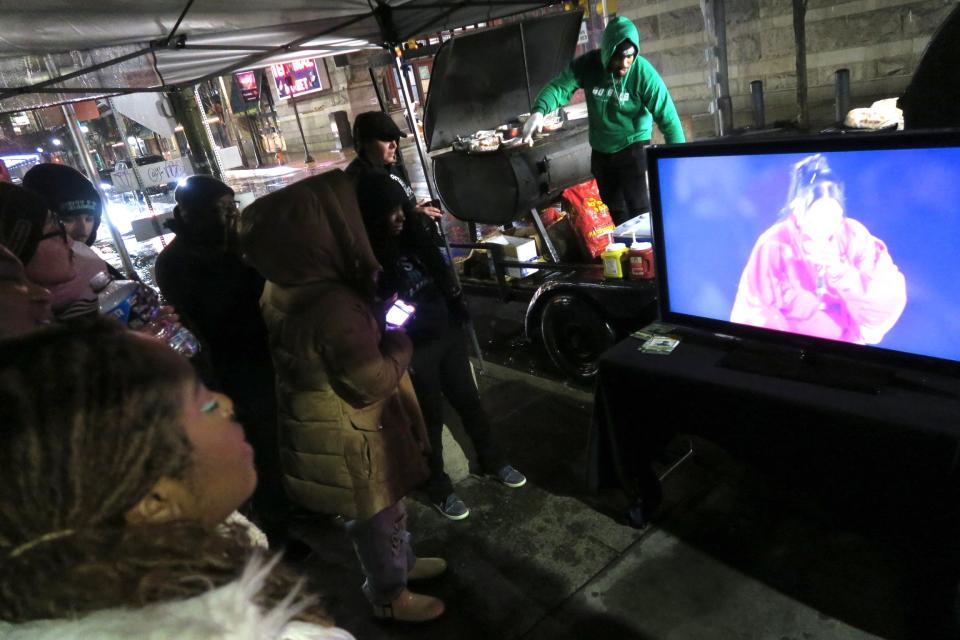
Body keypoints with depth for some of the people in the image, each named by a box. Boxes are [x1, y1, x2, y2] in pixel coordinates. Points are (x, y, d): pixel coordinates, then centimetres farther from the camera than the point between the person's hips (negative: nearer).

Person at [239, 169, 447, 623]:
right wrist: (399, 341, -11)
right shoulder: (334, 306, -34)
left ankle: (402, 561, 51)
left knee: (384, 502, 28)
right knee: (374, 515, 16)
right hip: (346, 434, -8)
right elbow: (374, 383, -27)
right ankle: (389, 595, 40)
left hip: (317, 421, 8)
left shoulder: (281, 291, -6)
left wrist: (376, 328, 0)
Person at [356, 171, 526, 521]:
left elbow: (443, 277, 13)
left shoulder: (412, 235, 3)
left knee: (469, 401, 18)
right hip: (414, 350, -6)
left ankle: (492, 460, 38)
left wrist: (460, 316, 12)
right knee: (431, 416, 8)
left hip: (448, 334, 6)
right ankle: (439, 487, 28)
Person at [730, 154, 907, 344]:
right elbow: (752, 315, -16)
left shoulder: (856, 236, -8)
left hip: (848, 342, 3)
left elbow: (891, 303, -13)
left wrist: (840, 272, -24)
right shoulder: (774, 245, -14)